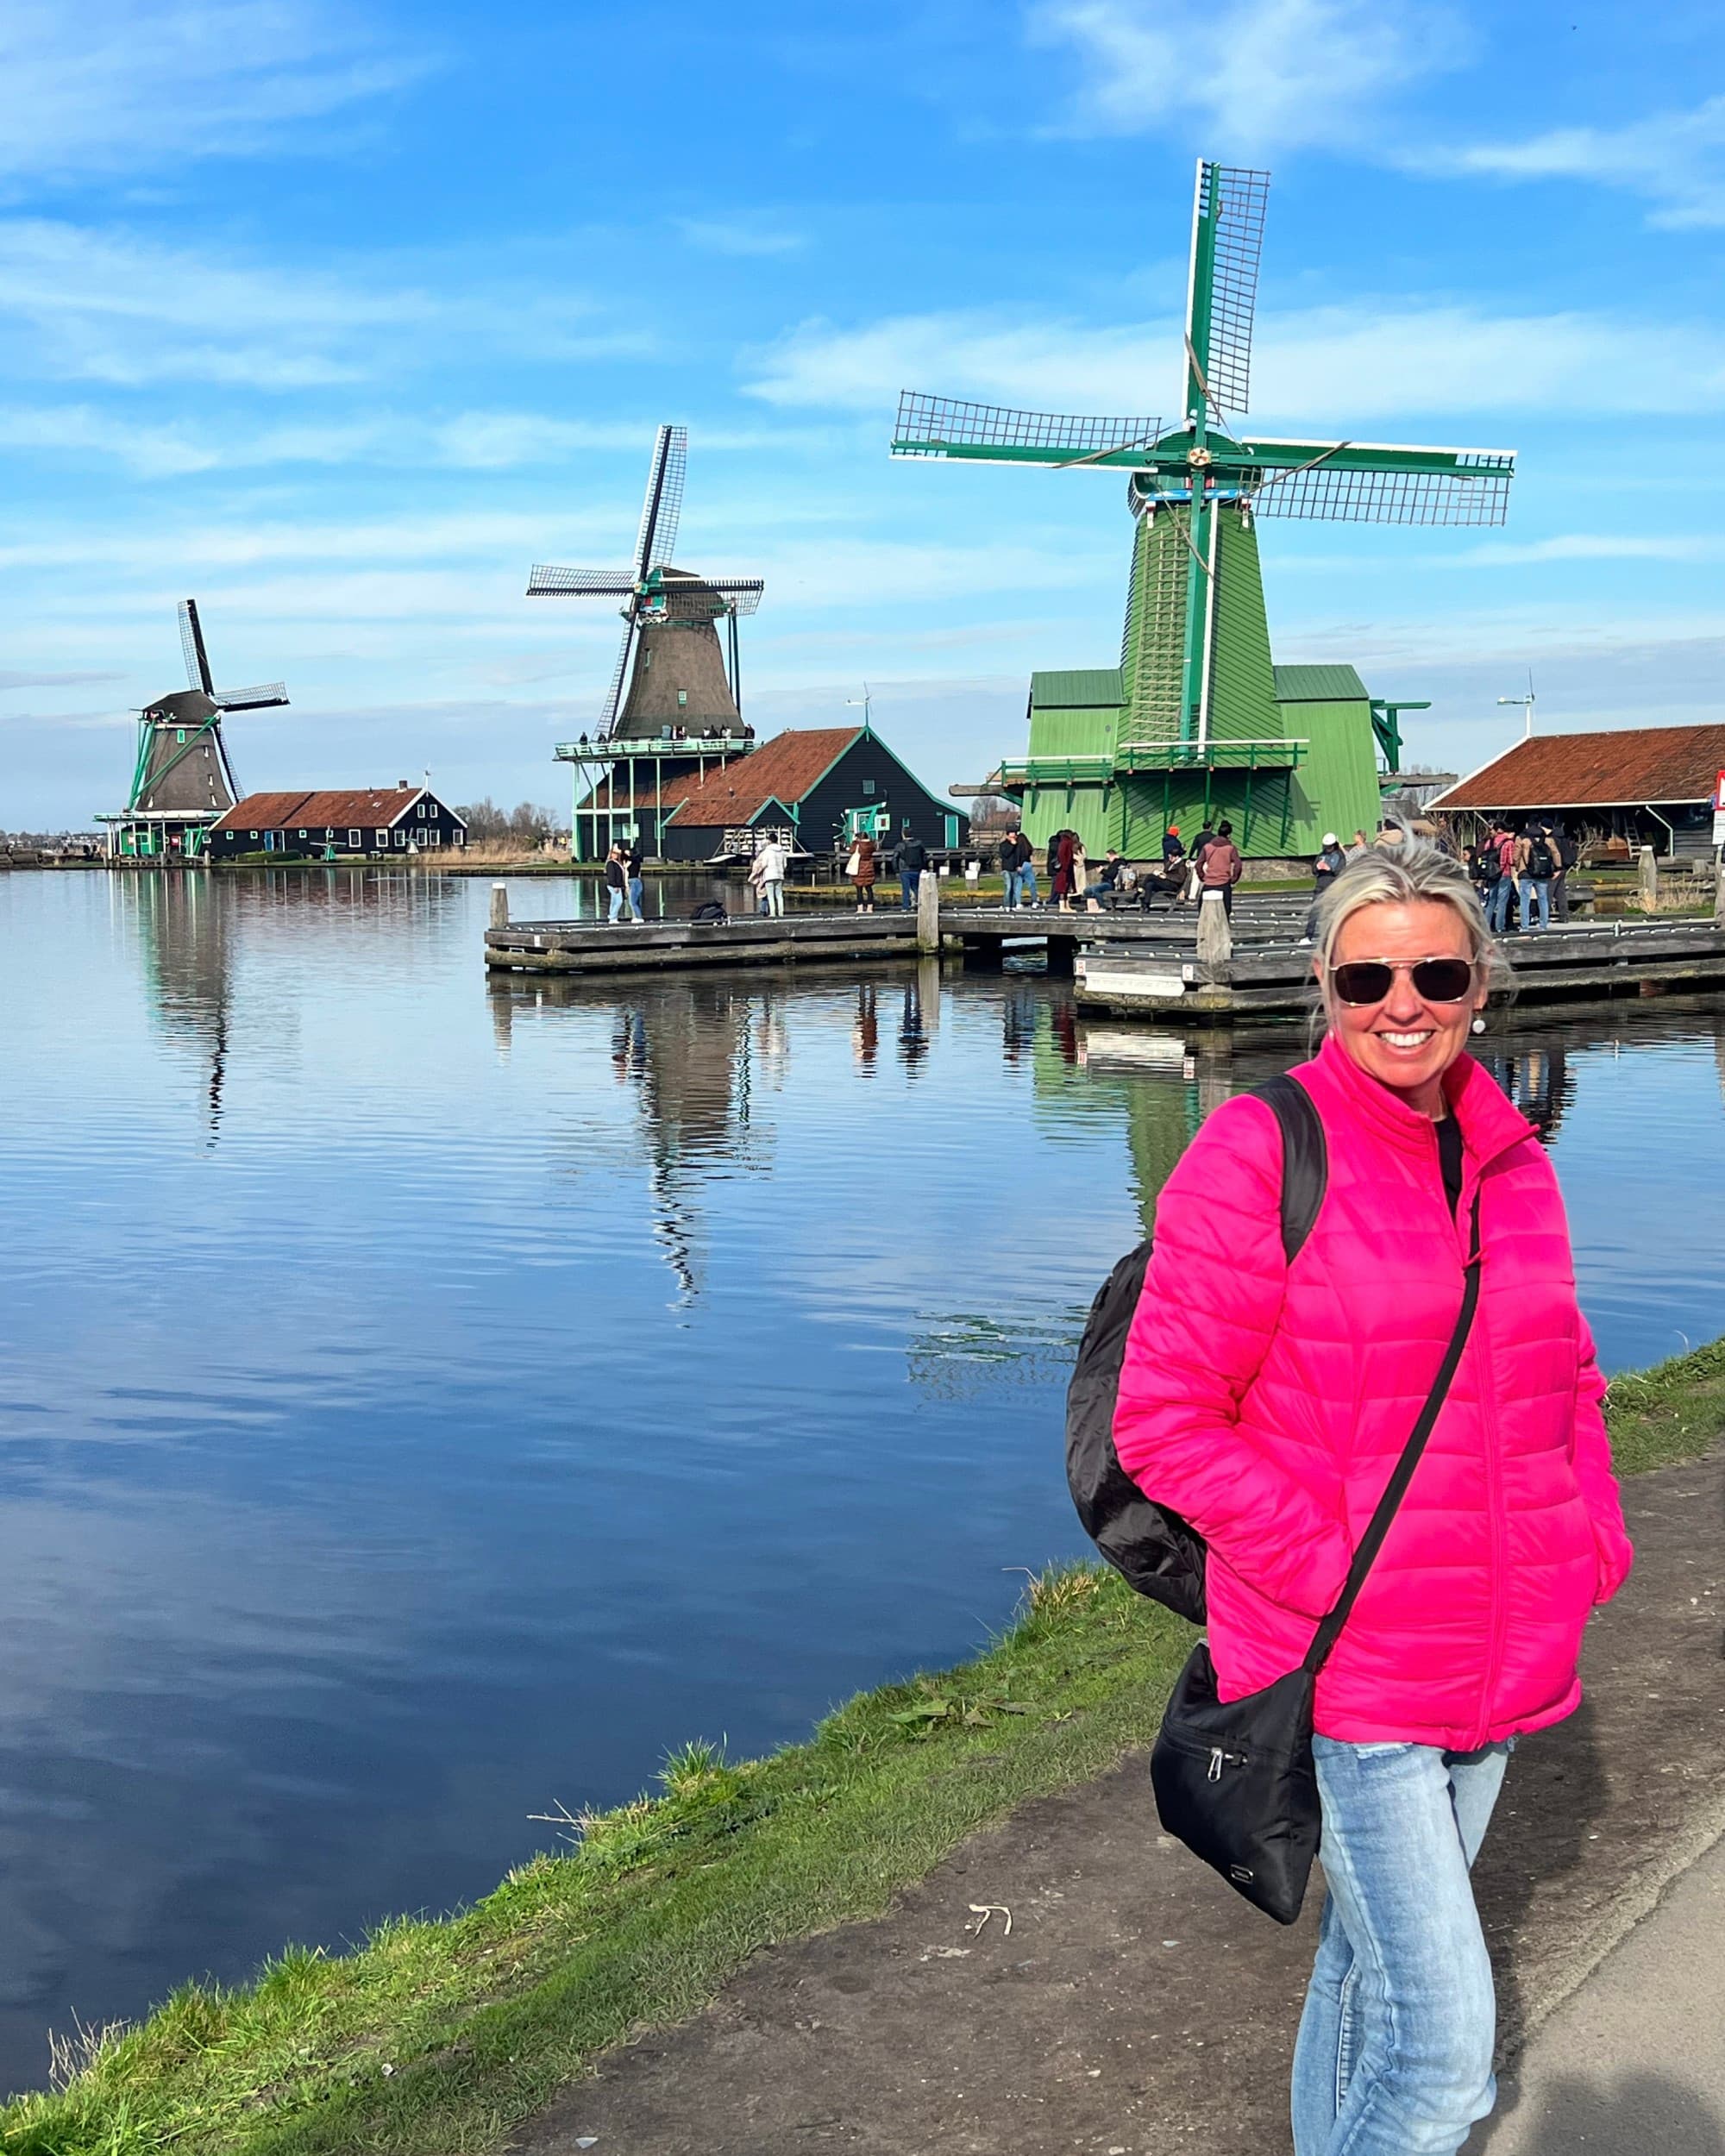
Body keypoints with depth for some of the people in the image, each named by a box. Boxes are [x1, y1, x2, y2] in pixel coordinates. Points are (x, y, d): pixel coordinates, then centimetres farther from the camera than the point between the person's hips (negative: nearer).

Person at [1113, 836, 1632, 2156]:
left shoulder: (1512, 1164, 6)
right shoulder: (1262, 1152, -14)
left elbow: (1562, 1381, 19)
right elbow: (1164, 1418, -14)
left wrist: (1588, 1543, 4)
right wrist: (1325, 1571, -18)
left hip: (1494, 1669, 6)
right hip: (1346, 1669, -6)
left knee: (1376, 1963, 23)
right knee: (1444, 2036, -7)